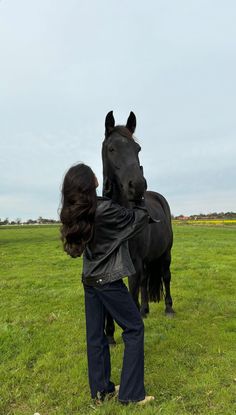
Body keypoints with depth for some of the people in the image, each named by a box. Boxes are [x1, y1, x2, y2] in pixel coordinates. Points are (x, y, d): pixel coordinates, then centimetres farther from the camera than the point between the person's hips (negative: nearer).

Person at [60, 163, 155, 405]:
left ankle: (99, 390, 30)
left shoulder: (74, 214, -1)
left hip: (89, 280, 7)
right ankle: (131, 393, 16)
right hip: (109, 281, -7)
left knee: (95, 335, 16)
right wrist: (140, 203, 12)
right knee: (134, 329, 9)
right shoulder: (106, 210, -23)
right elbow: (140, 218, -10)